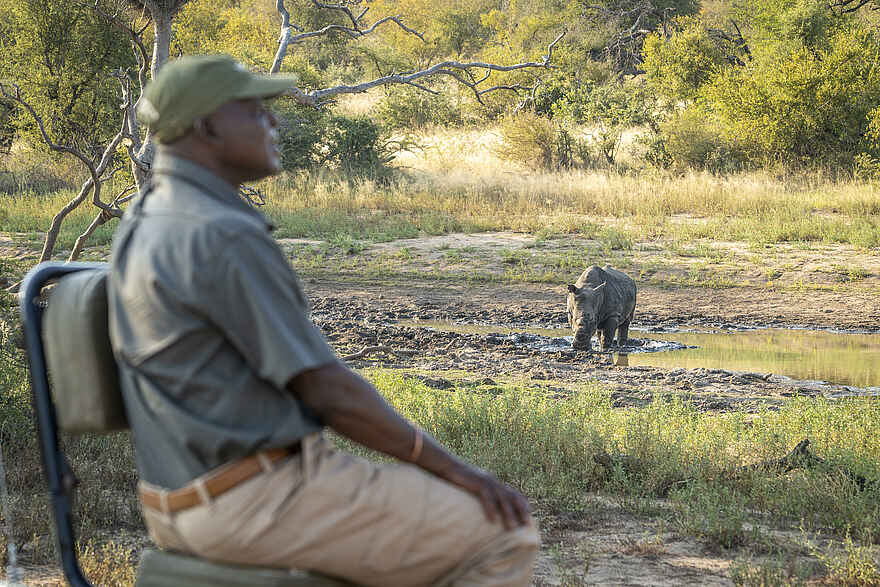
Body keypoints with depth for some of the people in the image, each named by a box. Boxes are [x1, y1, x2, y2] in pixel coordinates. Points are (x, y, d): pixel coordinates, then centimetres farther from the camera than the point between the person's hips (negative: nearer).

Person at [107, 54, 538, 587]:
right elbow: (328, 390, -19)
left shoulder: (144, 224, 12)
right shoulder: (223, 237, -20)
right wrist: (455, 469, -8)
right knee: (503, 533, -6)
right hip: (259, 501, -10)